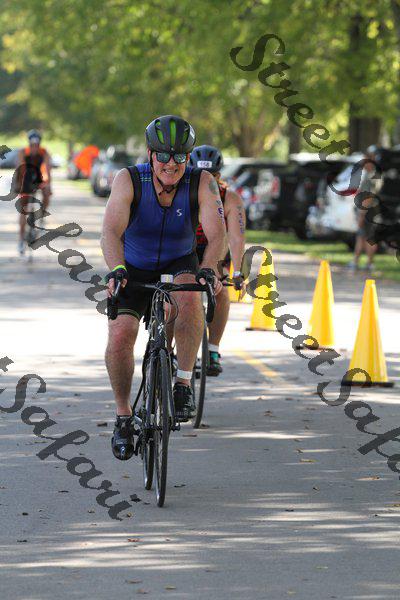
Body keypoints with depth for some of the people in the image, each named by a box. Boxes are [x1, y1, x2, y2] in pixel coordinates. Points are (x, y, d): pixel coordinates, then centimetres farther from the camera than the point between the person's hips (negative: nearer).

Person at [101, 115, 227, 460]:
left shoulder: (202, 183, -20)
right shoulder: (129, 180, -23)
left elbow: (217, 233, -30)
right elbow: (112, 231, -35)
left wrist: (208, 270, -49)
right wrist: (116, 270, -53)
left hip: (180, 264, 0)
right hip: (135, 268, 0)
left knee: (189, 293, -35)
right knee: (120, 334, -21)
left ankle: (184, 382, -23)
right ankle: (123, 415, 1)